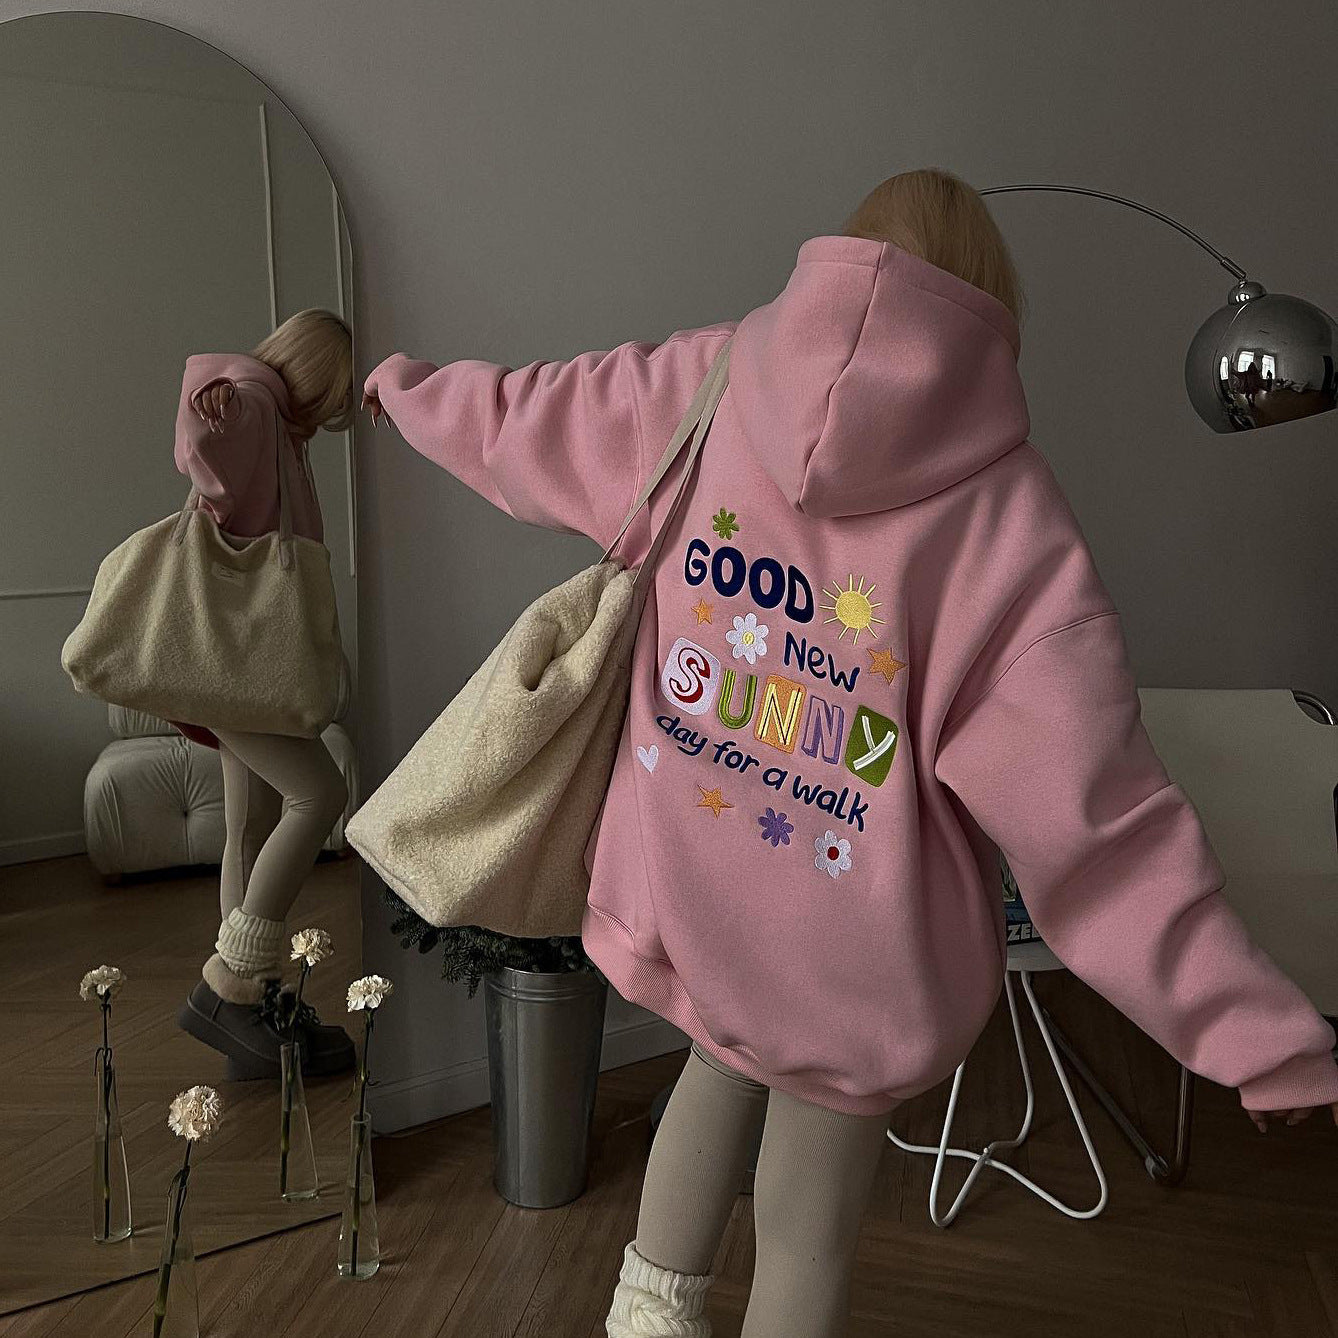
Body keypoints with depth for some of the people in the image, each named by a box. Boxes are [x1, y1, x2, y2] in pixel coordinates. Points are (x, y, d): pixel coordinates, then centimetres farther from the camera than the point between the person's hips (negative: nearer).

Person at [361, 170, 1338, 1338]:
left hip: (682, 895, 4)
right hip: (855, 962, -3)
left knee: (731, 1058, 35)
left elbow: (512, 419, 11)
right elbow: (1096, 811, -21)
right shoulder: (1005, 512, -18)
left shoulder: (698, 385, -8)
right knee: (807, 1233, 21)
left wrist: (407, 385, 32)